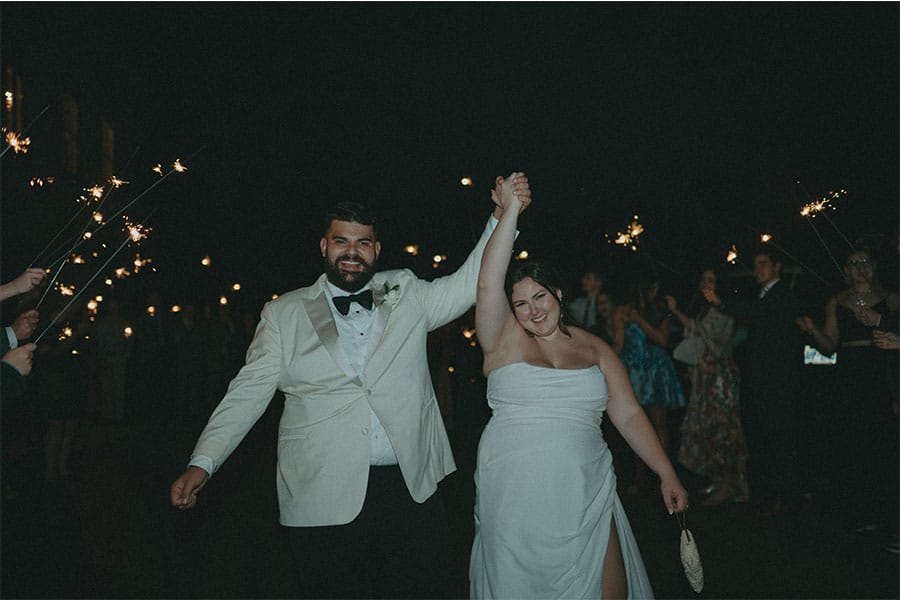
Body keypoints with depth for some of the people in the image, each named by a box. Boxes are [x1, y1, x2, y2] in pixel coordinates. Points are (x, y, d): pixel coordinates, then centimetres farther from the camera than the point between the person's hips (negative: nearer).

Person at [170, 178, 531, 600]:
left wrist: (502, 216, -5)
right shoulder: (284, 313, 6)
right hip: (324, 501, -1)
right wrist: (202, 463, -4)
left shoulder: (406, 294, 10)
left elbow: (468, 284, 6)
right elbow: (248, 392, 4)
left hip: (412, 494, 2)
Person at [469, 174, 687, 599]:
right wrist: (511, 210, -14)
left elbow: (629, 415, 9)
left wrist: (667, 474, 3)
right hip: (515, 499, -2)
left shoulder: (594, 349, 8)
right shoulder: (503, 340, 0)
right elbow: (488, 282, -14)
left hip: (586, 498, 2)